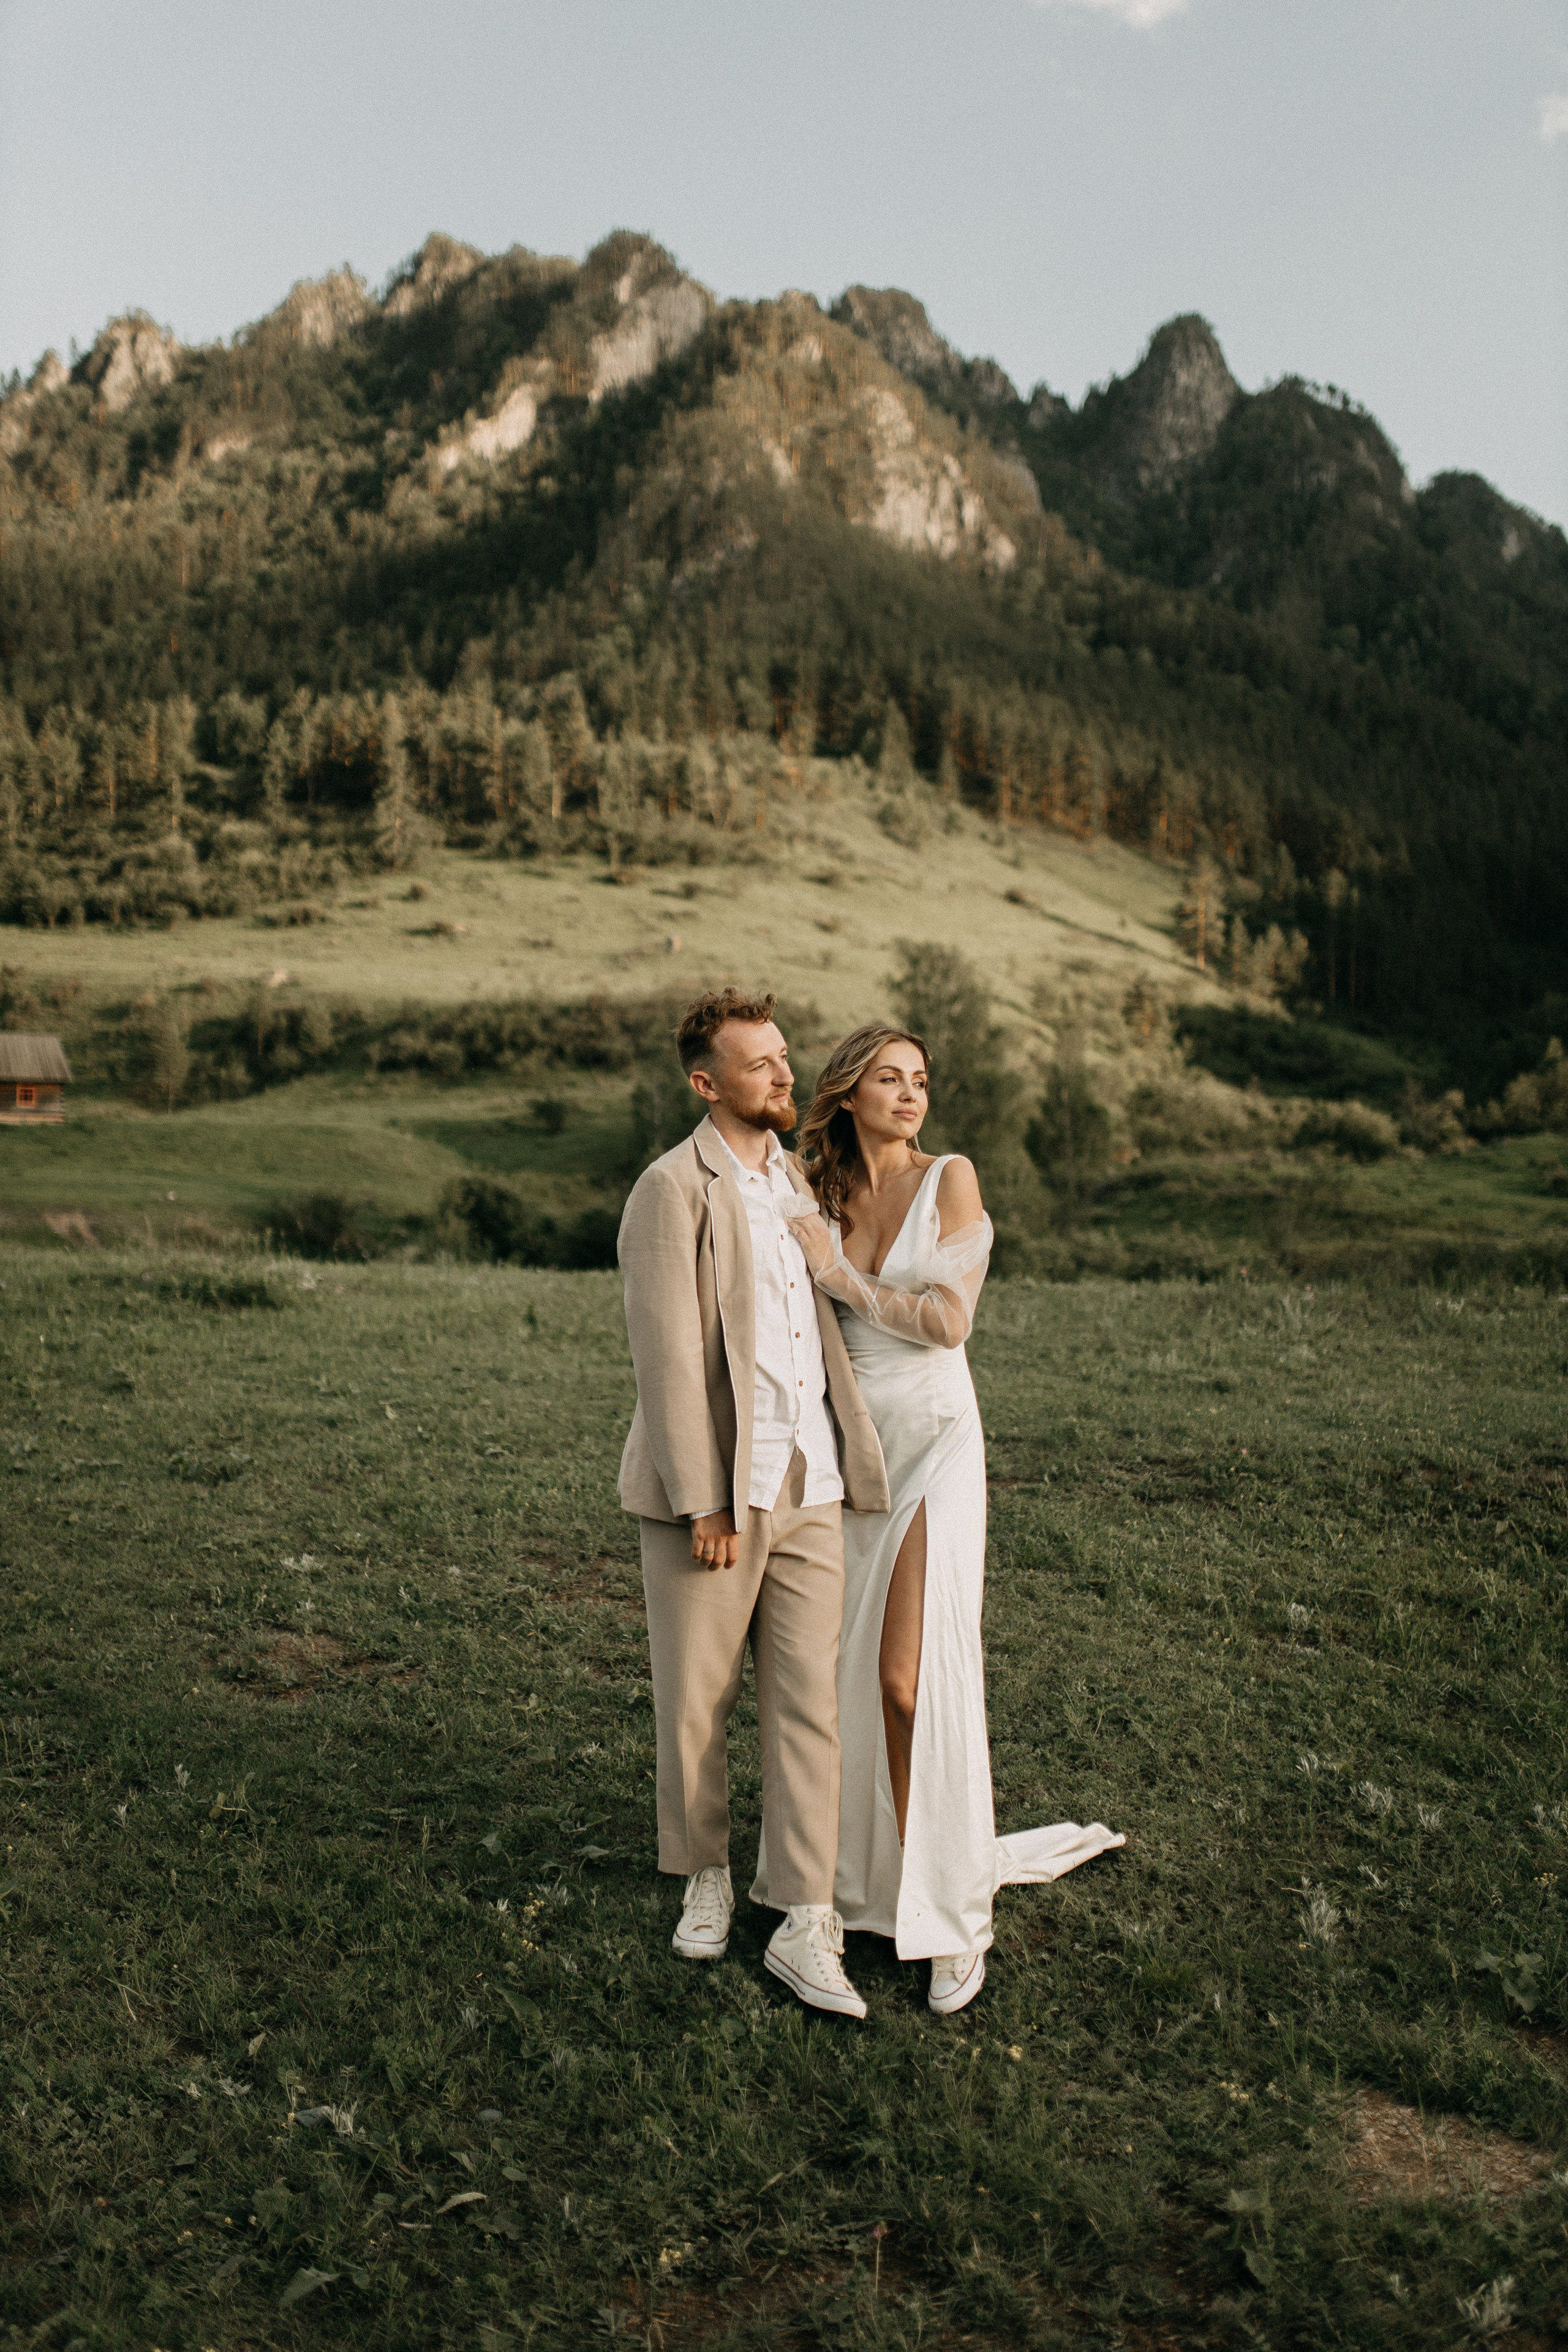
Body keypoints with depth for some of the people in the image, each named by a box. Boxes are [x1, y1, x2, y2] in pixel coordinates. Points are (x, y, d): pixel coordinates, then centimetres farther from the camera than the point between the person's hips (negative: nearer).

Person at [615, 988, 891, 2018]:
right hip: (712, 1491, -5)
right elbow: (667, 1357, -15)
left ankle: (805, 1928, 11)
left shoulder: (792, 1179, 14)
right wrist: (702, 1504, -17)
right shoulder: (672, 1190, -10)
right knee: (697, 1705, 9)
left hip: (808, 1489, 6)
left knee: (809, 1703, 3)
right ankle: (707, 1878, 31)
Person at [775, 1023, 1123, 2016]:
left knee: (915, 1673, -10)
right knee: (858, 1668, 7)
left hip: (935, 1440, -4)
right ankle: (889, 1869, 24)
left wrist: (838, 1270, -10)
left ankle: (956, 1910, 4)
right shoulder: (822, 1198, 8)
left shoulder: (951, 1178, -5)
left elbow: (948, 1320, -12)